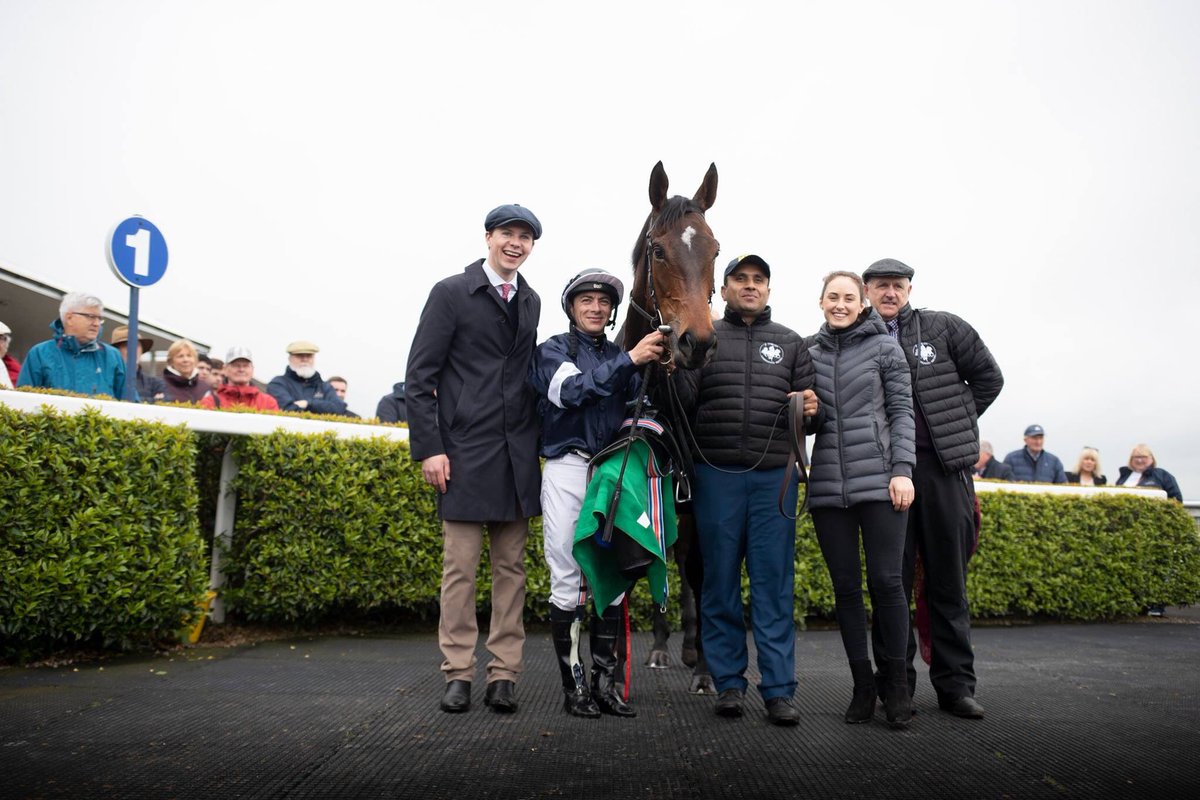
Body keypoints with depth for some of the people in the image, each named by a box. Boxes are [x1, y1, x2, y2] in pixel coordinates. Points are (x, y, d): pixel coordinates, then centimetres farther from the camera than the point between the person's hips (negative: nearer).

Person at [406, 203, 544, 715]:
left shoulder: (531, 302, 14)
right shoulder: (450, 293, 0)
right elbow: (419, 376, -4)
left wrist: (536, 440, 8)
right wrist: (429, 447, -10)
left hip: (518, 456, 5)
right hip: (464, 452, -4)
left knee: (511, 567, 7)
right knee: (460, 566, 0)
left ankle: (503, 675, 15)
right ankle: (458, 674, 12)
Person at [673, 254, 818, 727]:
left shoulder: (791, 343, 16)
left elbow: (810, 410, 15)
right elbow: (683, 401, -2)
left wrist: (811, 409, -7)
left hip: (775, 475, 1)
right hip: (717, 475, -1)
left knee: (775, 583, 1)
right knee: (720, 581, 4)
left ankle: (778, 688, 8)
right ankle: (729, 682, 16)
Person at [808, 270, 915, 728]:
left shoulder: (883, 346, 6)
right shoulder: (810, 353, 14)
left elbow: (901, 411, 1)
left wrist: (903, 469, -7)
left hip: (879, 481, -3)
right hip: (828, 485, 3)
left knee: (886, 581, -4)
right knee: (846, 587, 5)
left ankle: (898, 686, 11)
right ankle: (862, 686, 16)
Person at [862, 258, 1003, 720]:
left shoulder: (943, 328, 8)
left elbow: (988, 378, 12)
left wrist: (951, 425, 7)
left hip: (944, 467, 0)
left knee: (948, 579, 8)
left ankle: (955, 684, 18)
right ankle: (894, 684, 14)